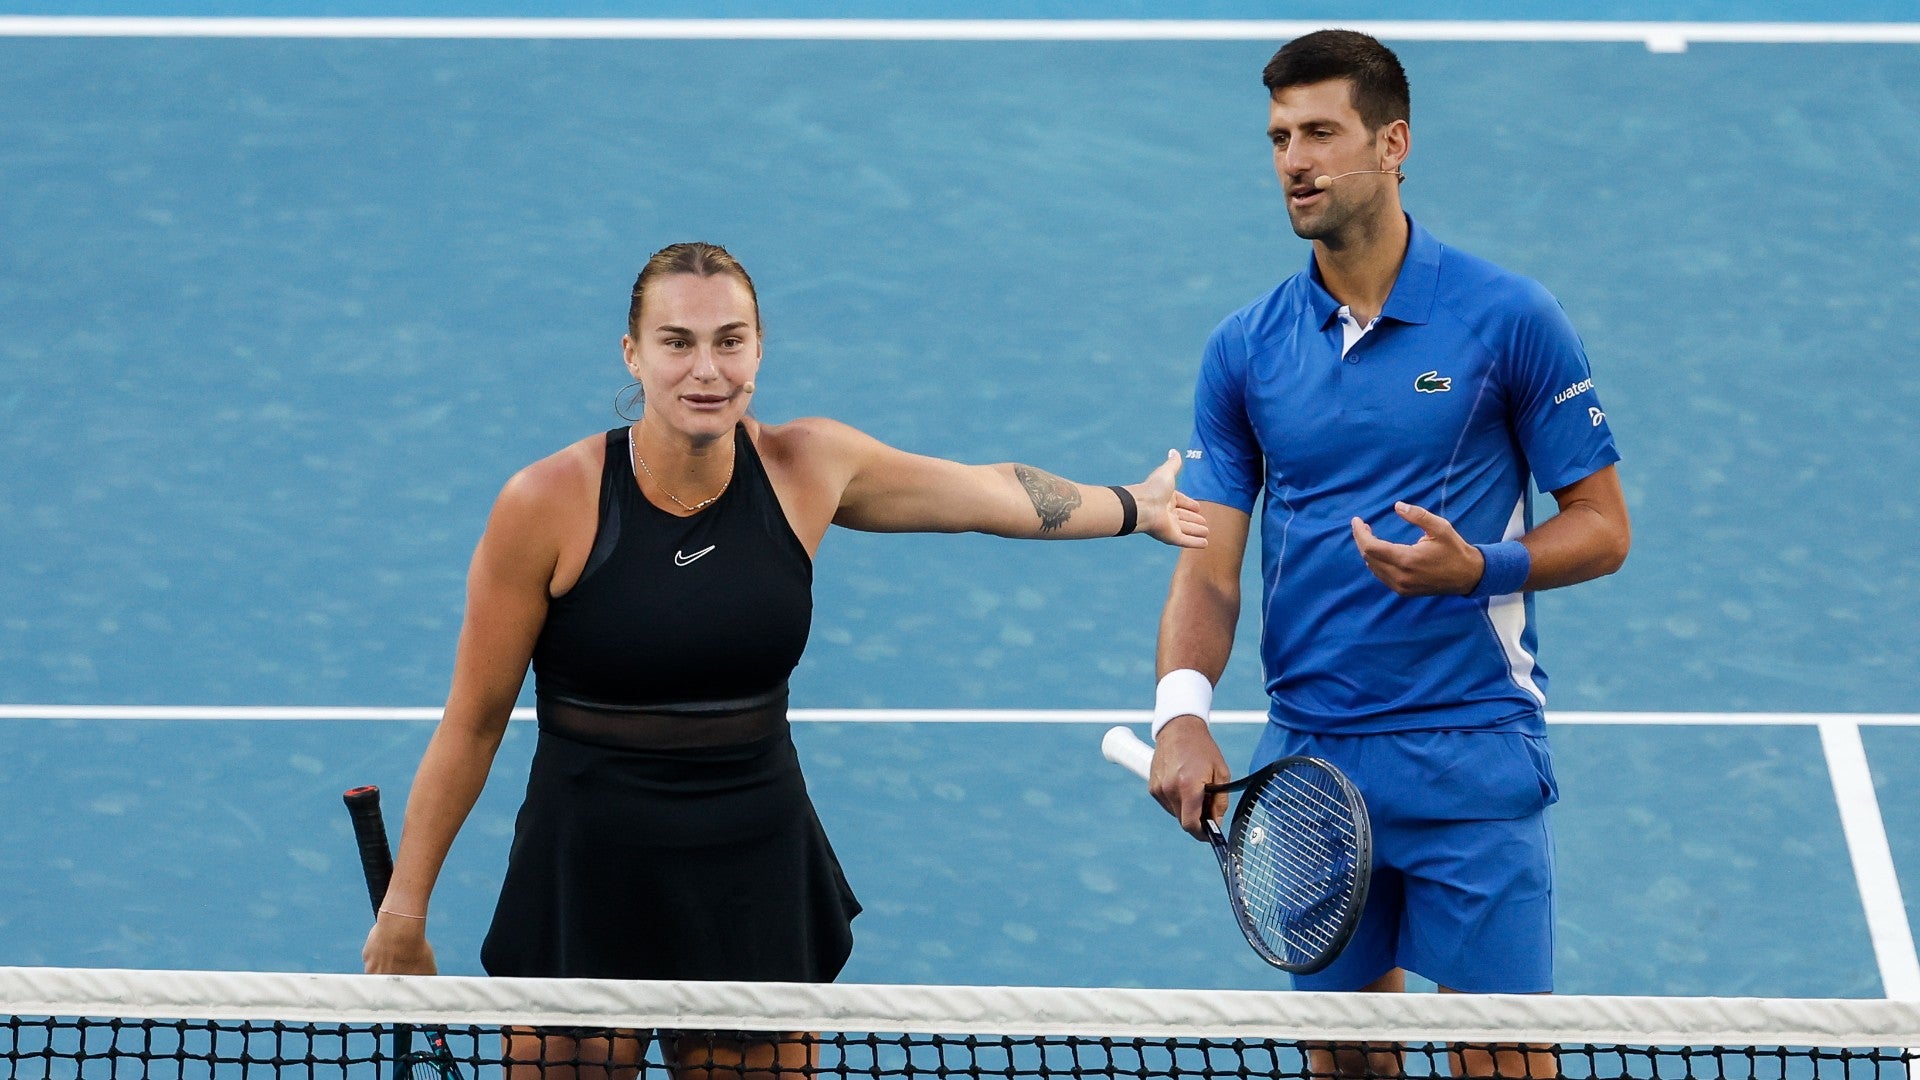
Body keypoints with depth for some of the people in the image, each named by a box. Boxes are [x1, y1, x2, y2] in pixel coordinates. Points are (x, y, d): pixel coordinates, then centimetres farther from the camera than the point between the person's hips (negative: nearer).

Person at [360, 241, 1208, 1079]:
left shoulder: (807, 467, -3)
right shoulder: (547, 503, -13)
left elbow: (992, 491, 16)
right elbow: (472, 723, -5)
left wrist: (1135, 507, 30)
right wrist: (402, 913, -2)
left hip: (759, 885, 3)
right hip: (588, 881, -3)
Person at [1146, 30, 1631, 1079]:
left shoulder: (1510, 318, -4)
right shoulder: (1243, 347, 5)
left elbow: (1601, 528, 0)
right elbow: (1209, 562, 3)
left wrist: (1478, 567, -19)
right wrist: (1183, 708, -16)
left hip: (1472, 754, -3)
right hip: (1307, 755, 3)